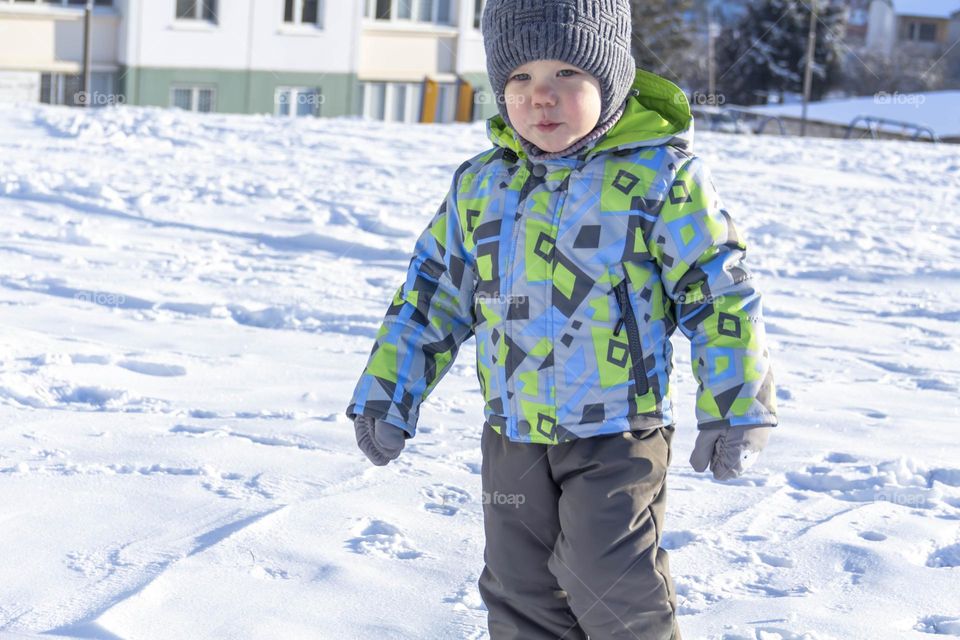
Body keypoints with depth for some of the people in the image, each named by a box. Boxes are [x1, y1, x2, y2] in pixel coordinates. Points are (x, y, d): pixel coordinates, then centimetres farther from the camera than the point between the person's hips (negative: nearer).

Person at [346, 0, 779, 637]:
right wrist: (388, 394, 11)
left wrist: (735, 409, -8)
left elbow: (719, 292, -7)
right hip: (512, 436, 5)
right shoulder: (480, 185, 4)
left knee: (610, 585, -8)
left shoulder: (660, 176, -10)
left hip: (618, 436, -5)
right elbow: (433, 294, 13)